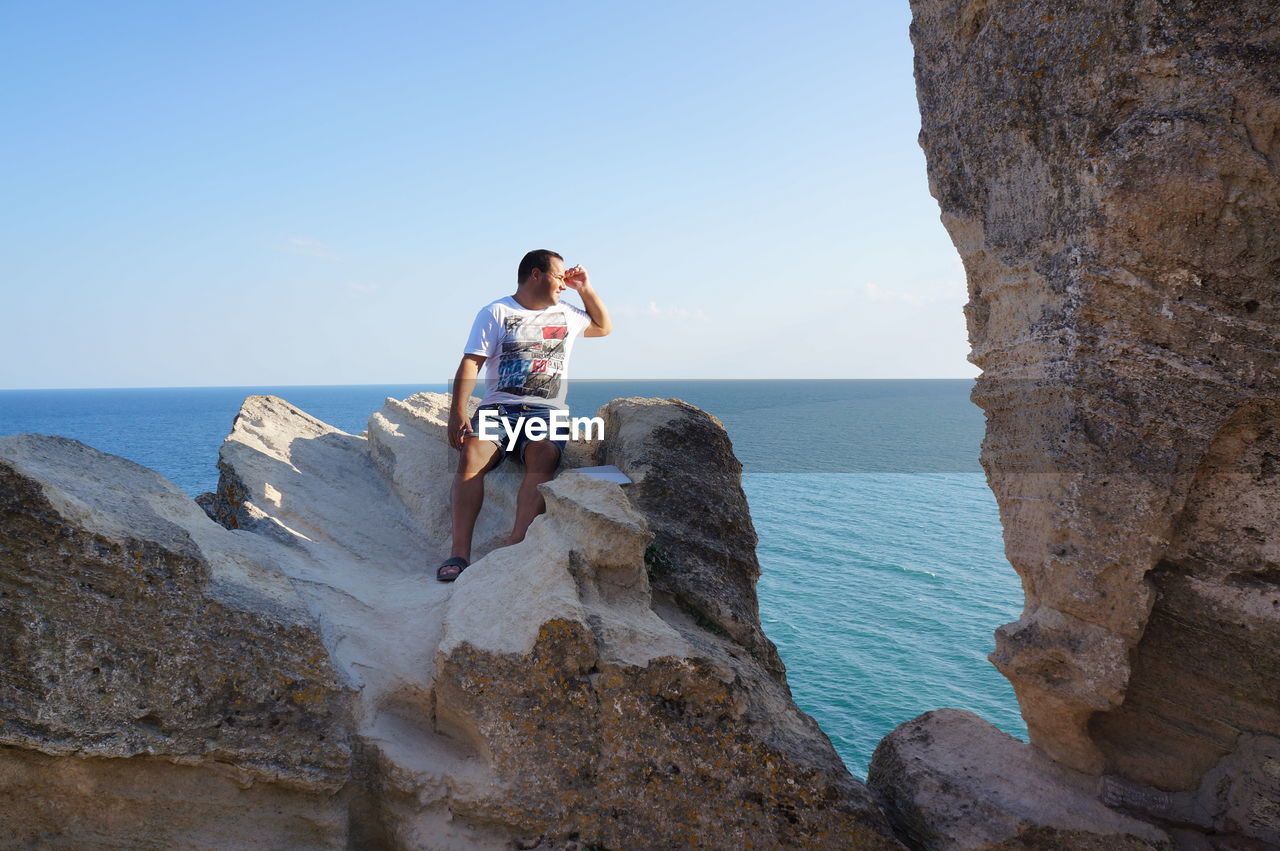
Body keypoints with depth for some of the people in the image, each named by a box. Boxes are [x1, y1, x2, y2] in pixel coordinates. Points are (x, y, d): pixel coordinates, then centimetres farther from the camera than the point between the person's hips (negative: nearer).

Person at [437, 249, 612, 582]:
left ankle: (515, 548, -43)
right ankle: (459, 553, -33)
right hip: (498, 407, -2)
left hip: (546, 411, 2)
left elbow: (604, 327, 38)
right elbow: (470, 364, -1)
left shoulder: (566, 313, 22)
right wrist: (457, 413, -15)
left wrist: (586, 290, 24)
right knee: (472, 453, -32)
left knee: (543, 455, -34)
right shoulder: (496, 313, 8)